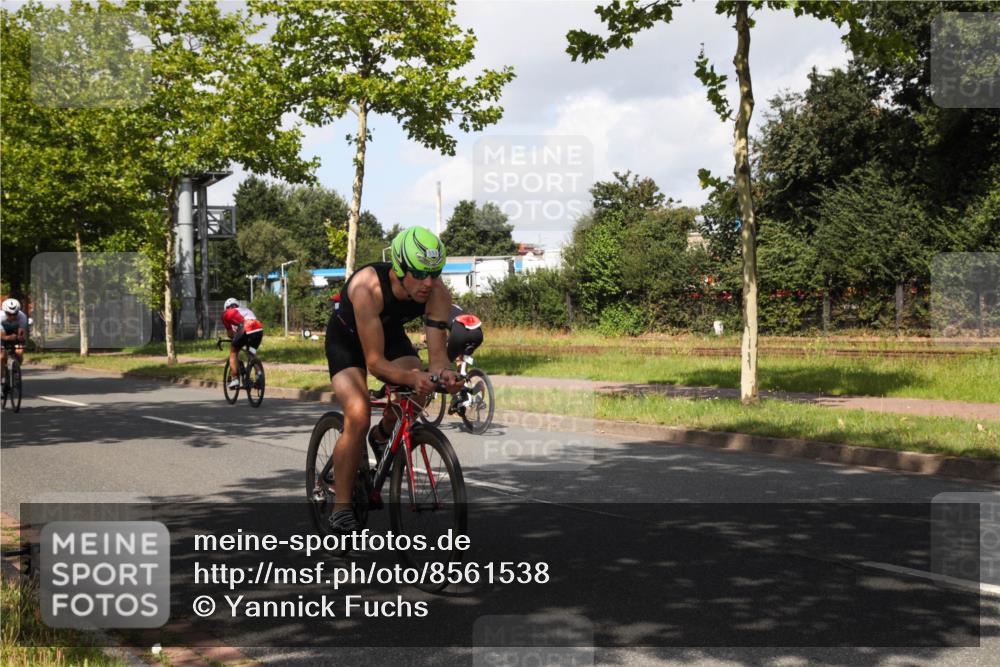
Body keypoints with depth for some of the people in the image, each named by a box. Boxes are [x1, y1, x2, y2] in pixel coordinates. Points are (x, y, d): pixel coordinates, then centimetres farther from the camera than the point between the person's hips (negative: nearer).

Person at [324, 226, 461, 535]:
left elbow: (437, 351, -28)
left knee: (418, 391, -24)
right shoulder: (368, 286, -40)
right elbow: (374, 361, -41)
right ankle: (341, 508, -11)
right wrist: (412, 377, -57)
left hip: (391, 333, 4)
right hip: (347, 338, -4)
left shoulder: (438, 293, -28)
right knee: (358, 416, -23)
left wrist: (442, 373, -51)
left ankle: (383, 434, 9)